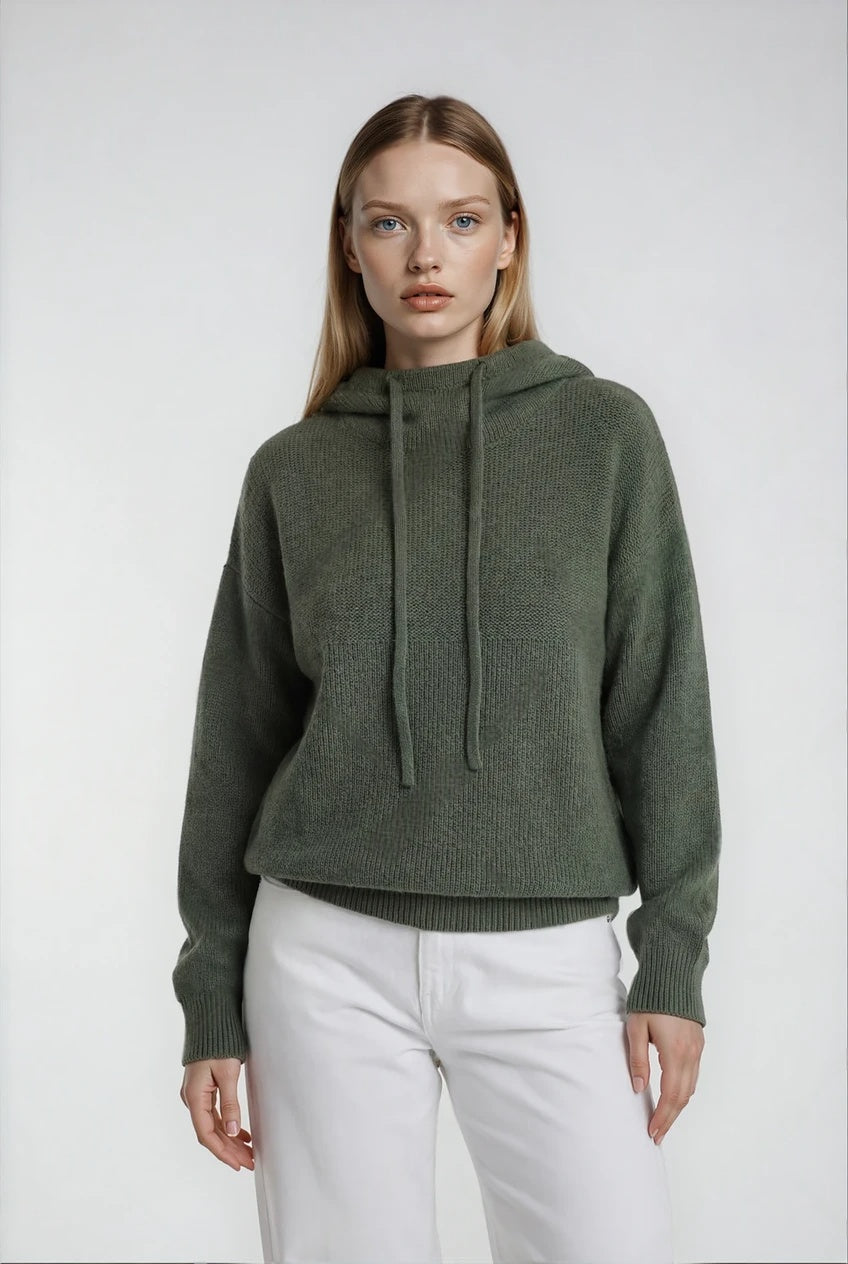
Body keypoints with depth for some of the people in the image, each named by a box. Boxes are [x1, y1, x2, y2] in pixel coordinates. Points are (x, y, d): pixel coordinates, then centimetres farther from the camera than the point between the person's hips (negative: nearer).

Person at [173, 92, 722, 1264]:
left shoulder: (605, 432, 2)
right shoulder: (294, 470, 4)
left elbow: (660, 706, 2)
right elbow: (238, 739, 7)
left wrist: (675, 955, -2)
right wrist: (211, 996, 7)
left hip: (548, 958, 0)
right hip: (331, 955, 1)